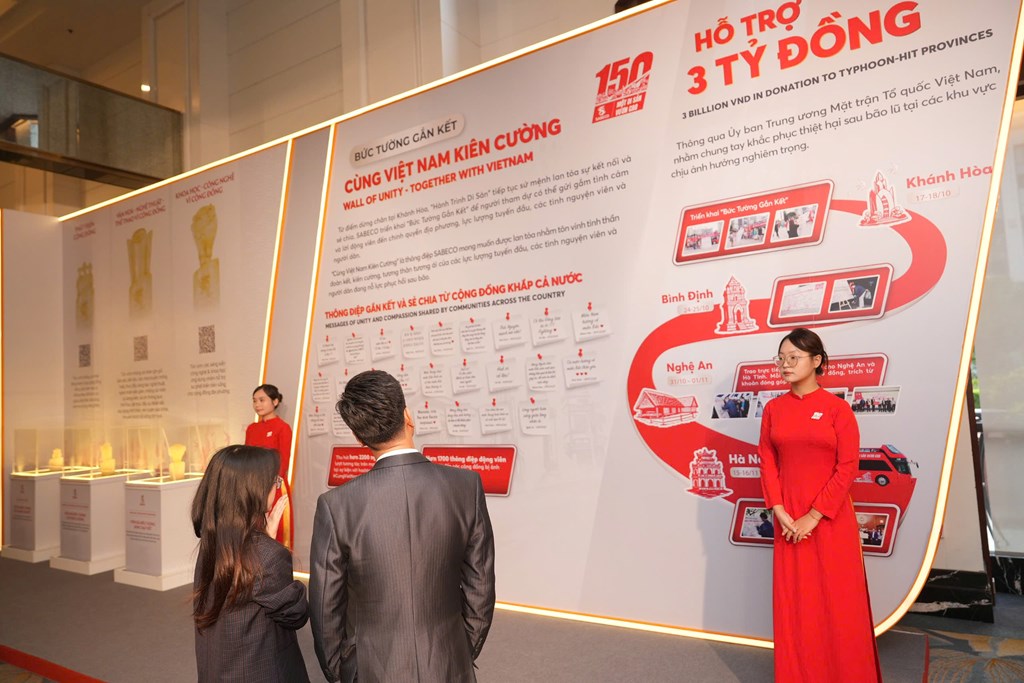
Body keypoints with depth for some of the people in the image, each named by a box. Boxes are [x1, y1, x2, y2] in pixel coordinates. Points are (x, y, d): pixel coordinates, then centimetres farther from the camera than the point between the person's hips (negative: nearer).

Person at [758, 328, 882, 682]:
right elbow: (767, 461, 4)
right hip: (789, 519, 3)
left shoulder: (837, 407, -7)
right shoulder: (773, 408, 4)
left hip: (831, 518, -3)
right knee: (795, 602, 10)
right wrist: (779, 511, -8)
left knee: (837, 600, 5)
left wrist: (814, 516, -13)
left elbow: (848, 467, -10)